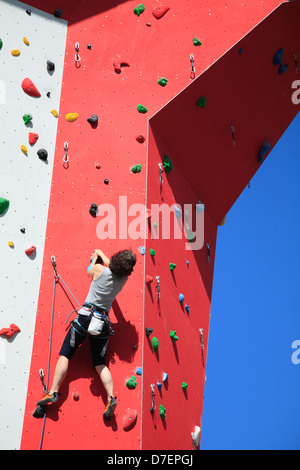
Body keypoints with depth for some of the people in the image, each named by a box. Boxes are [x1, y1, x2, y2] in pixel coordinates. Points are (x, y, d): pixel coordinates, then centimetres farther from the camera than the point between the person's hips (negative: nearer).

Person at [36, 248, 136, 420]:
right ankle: (111, 397, -8)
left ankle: (53, 392, -1)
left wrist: (95, 257, 37)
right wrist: (101, 254, 37)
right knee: (100, 363, 8)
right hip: (103, 321, 3)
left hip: (86, 316, -3)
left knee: (65, 355, 4)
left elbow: (89, 271, 19)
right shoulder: (123, 279, 2)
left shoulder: (99, 269, -6)